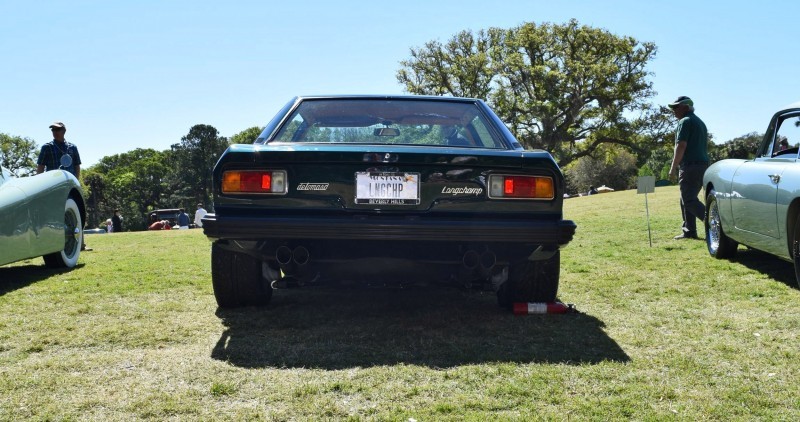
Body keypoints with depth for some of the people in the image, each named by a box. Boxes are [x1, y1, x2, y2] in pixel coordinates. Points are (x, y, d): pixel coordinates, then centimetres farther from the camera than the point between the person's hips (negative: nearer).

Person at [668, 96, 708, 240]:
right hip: (703, 164, 10)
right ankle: (689, 231, 13)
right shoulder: (700, 122, 23)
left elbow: (681, 146, -17)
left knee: (689, 200, -11)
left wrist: (673, 168, -15)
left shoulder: (685, 122, -8)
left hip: (690, 166, -10)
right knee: (687, 199, 14)